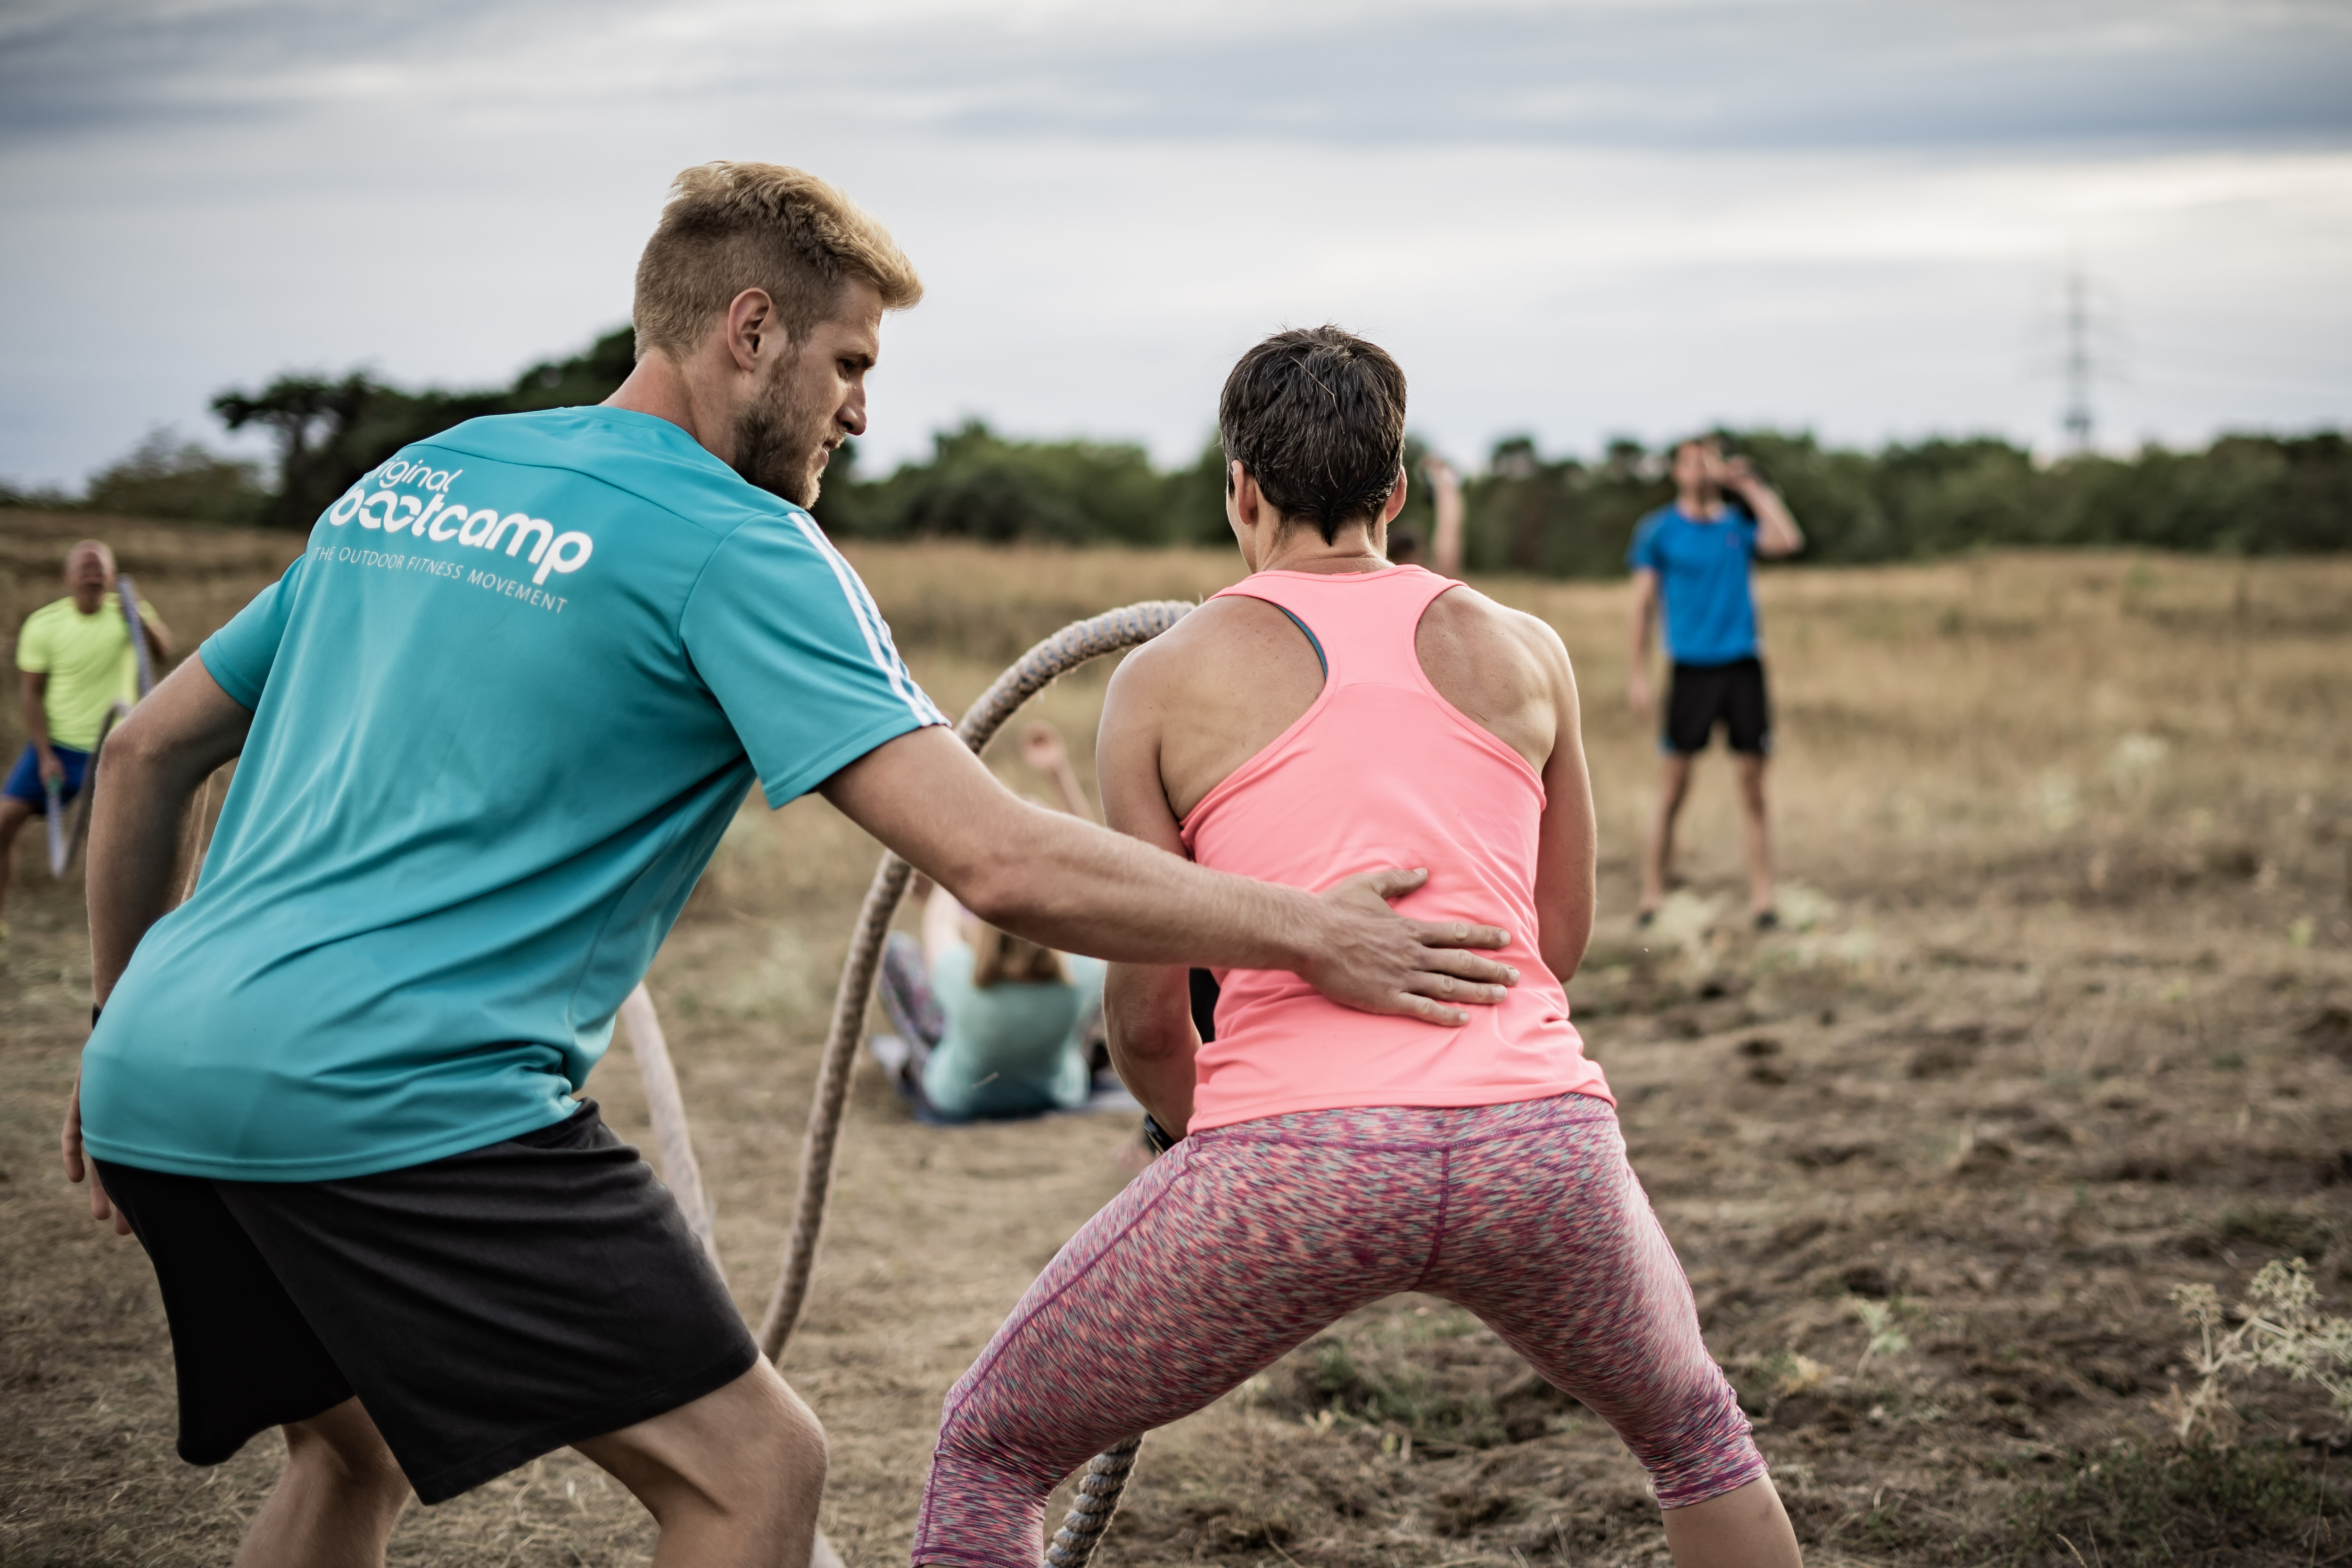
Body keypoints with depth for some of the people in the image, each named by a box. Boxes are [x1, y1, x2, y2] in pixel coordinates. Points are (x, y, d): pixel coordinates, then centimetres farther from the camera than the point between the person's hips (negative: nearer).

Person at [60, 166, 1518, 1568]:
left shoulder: (410, 478, 19)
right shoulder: (736, 546, -5)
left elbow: (151, 746, 24)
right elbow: (1002, 863, -13)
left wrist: (121, 1016, 34)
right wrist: (1310, 932, -4)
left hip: (155, 1075, 9)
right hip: (390, 1094, -9)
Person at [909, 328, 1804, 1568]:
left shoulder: (1165, 682, 9)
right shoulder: (1523, 651, 15)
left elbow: (1146, 1017, 9)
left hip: (1294, 1160, -2)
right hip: (1535, 1138, 3)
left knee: (983, 1460, 19)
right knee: (1696, 1434, 34)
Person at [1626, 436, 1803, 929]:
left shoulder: (1739, 523, 9)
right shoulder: (1658, 530, 4)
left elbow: (1789, 540, -8)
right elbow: (1643, 601, 4)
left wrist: (1751, 486, -4)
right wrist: (1639, 675, -2)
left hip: (1742, 665, 2)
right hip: (1690, 667, -2)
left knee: (1752, 787, 1)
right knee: (1672, 790, 0)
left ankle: (1761, 898, 5)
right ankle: (1652, 897, 7)